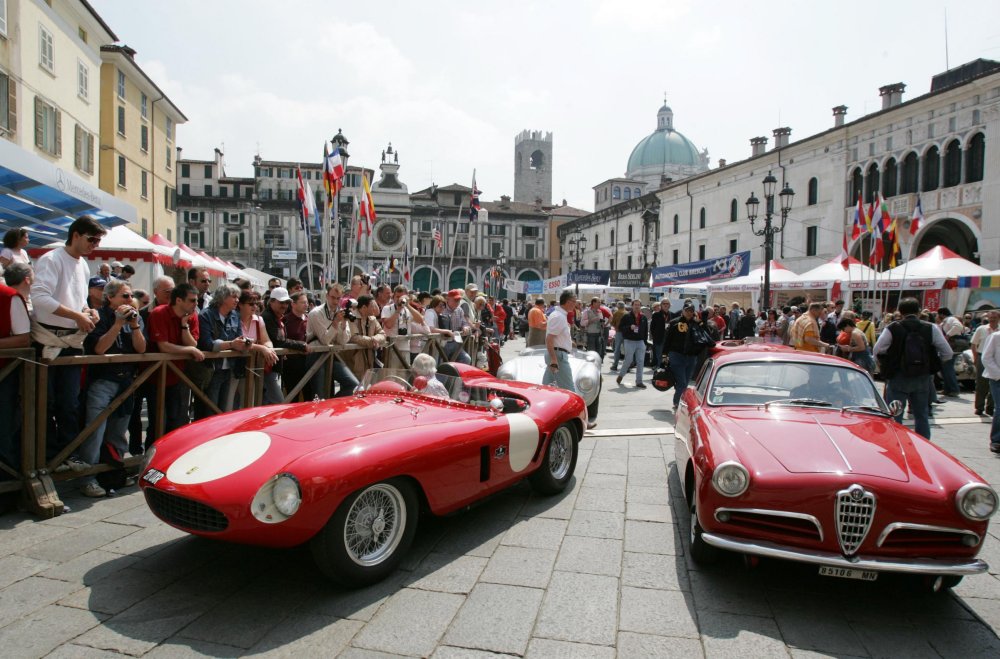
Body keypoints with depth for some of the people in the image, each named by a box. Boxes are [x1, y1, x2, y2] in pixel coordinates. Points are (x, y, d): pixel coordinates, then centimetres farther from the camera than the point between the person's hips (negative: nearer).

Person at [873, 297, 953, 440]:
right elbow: (947, 353, -1)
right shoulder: (931, 328, -2)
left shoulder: (892, 328, -8)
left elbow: (877, 351, -9)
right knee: (922, 416, 17)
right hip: (923, 378, 3)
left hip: (898, 378, -3)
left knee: (894, 417, 5)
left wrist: (888, 364, 8)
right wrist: (931, 361, 15)